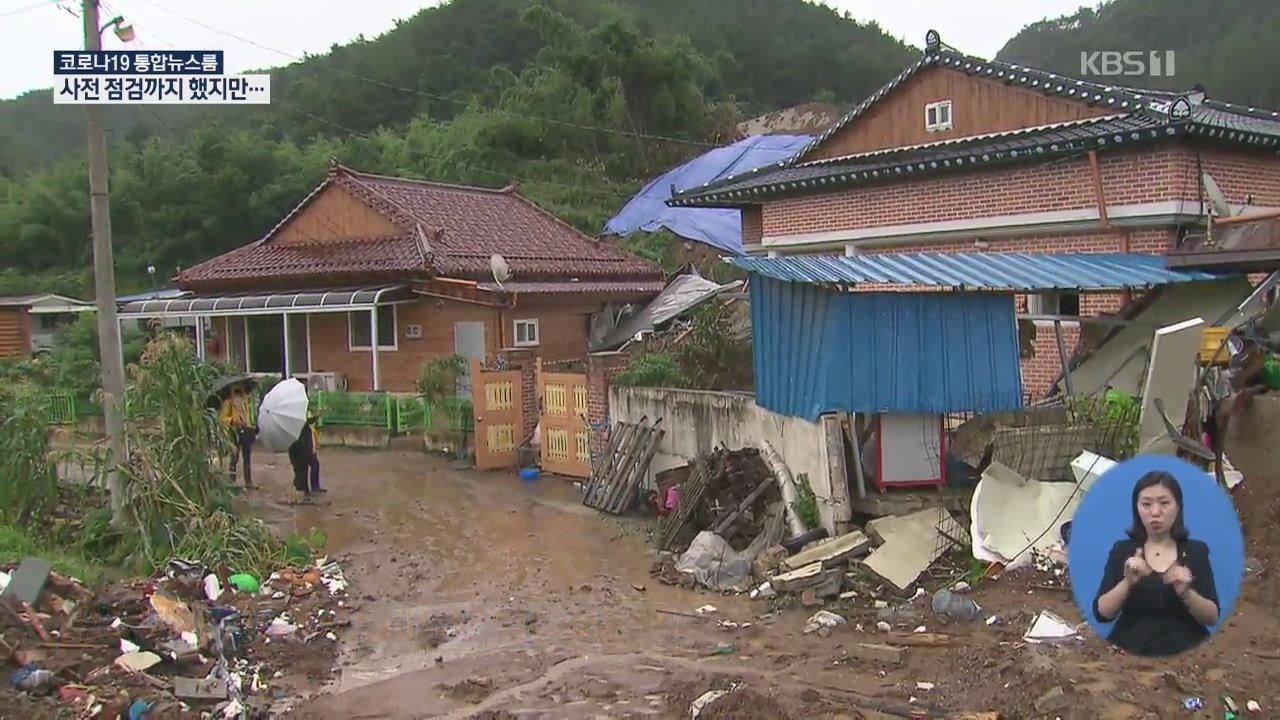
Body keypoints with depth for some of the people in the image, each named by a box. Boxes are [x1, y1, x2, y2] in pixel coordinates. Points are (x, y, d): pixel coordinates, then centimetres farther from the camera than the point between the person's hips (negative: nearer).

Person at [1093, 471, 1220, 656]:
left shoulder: (1196, 550, 6)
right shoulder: (1122, 550, 5)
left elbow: (1212, 618, 1)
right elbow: (1101, 613, -4)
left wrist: (1186, 592, -16)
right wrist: (1127, 583, -19)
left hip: (1186, 651, 1)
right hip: (1132, 650, -1)